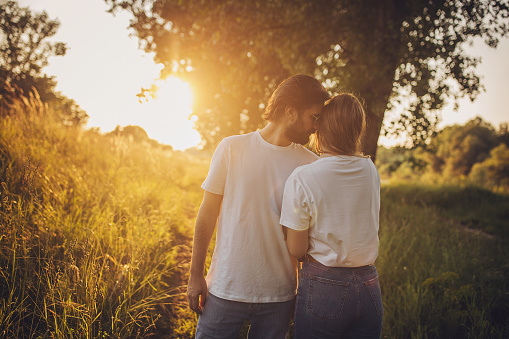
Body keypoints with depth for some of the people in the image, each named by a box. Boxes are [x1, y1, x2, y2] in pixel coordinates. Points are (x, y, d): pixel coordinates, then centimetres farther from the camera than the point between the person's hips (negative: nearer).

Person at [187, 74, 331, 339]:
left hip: (279, 296, 2)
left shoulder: (310, 164, 0)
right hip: (225, 289, -1)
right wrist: (195, 276, 0)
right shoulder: (232, 148, -5)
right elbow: (207, 214, -1)